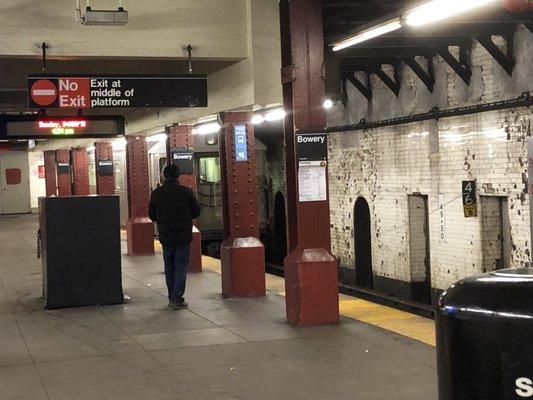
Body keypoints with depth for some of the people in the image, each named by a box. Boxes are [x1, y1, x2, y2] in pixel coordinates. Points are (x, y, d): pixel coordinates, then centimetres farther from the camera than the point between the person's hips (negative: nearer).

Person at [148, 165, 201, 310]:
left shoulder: (156, 194, -2)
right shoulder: (186, 191, -8)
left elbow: (152, 215, 5)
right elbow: (196, 211, -2)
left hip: (166, 236, 2)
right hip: (183, 236, -2)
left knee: (169, 267, 14)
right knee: (181, 267, 1)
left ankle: (172, 298, 18)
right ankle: (177, 299, -5)